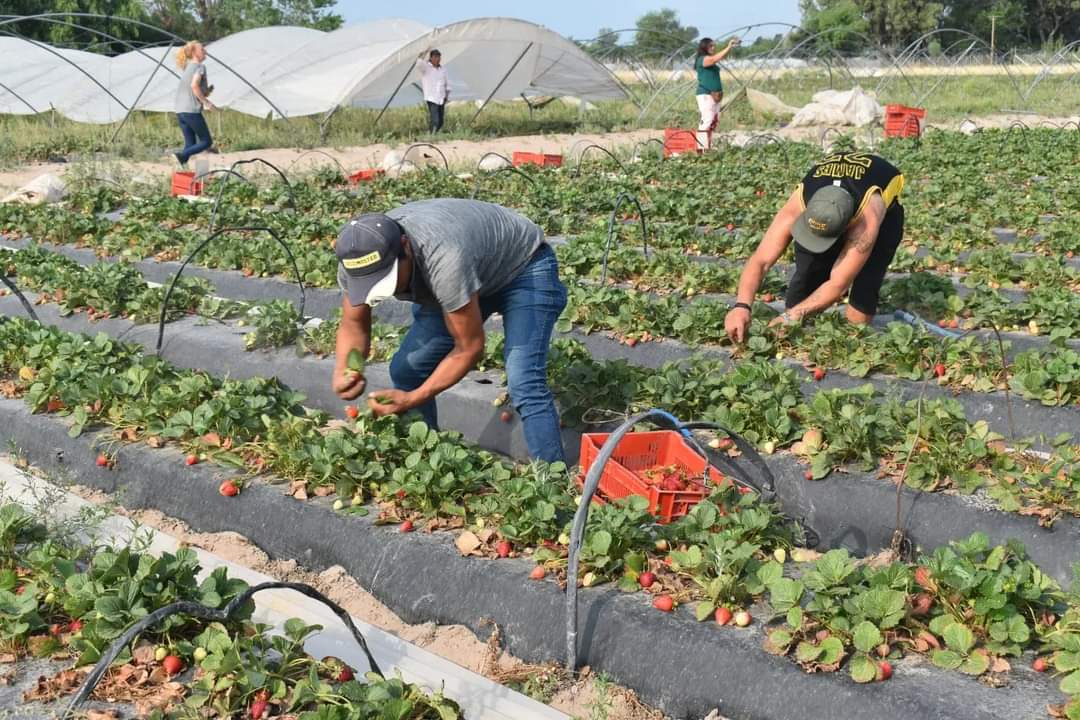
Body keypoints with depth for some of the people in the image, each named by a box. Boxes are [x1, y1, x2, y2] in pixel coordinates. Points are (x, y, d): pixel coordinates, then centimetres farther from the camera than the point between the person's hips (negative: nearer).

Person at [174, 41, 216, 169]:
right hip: (192, 111, -8)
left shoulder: (186, 69, 23)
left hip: (180, 111, 8)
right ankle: (182, 155, -20)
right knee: (206, 141, 1)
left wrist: (208, 90, 11)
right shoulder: (200, 67, -3)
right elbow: (194, 85, -20)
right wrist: (206, 102, -15)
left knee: (190, 143, 10)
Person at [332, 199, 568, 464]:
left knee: (523, 386, -24)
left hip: (523, 267, -7)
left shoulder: (443, 258, -42)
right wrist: (342, 372, -27)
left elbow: (469, 348, -30)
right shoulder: (356, 261, -23)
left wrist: (412, 400, -33)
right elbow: (353, 325, -6)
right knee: (406, 370, -2)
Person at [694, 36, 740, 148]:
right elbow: (716, 58, -25)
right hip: (706, 95, -10)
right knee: (707, 120, -14)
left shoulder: (710, 60, 19)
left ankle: (706, 146, 10)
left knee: (714, 120, 8)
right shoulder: (702, 59, -12)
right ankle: (702, 147, -17)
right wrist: (728, 47, -28)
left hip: (715, 95, 10)